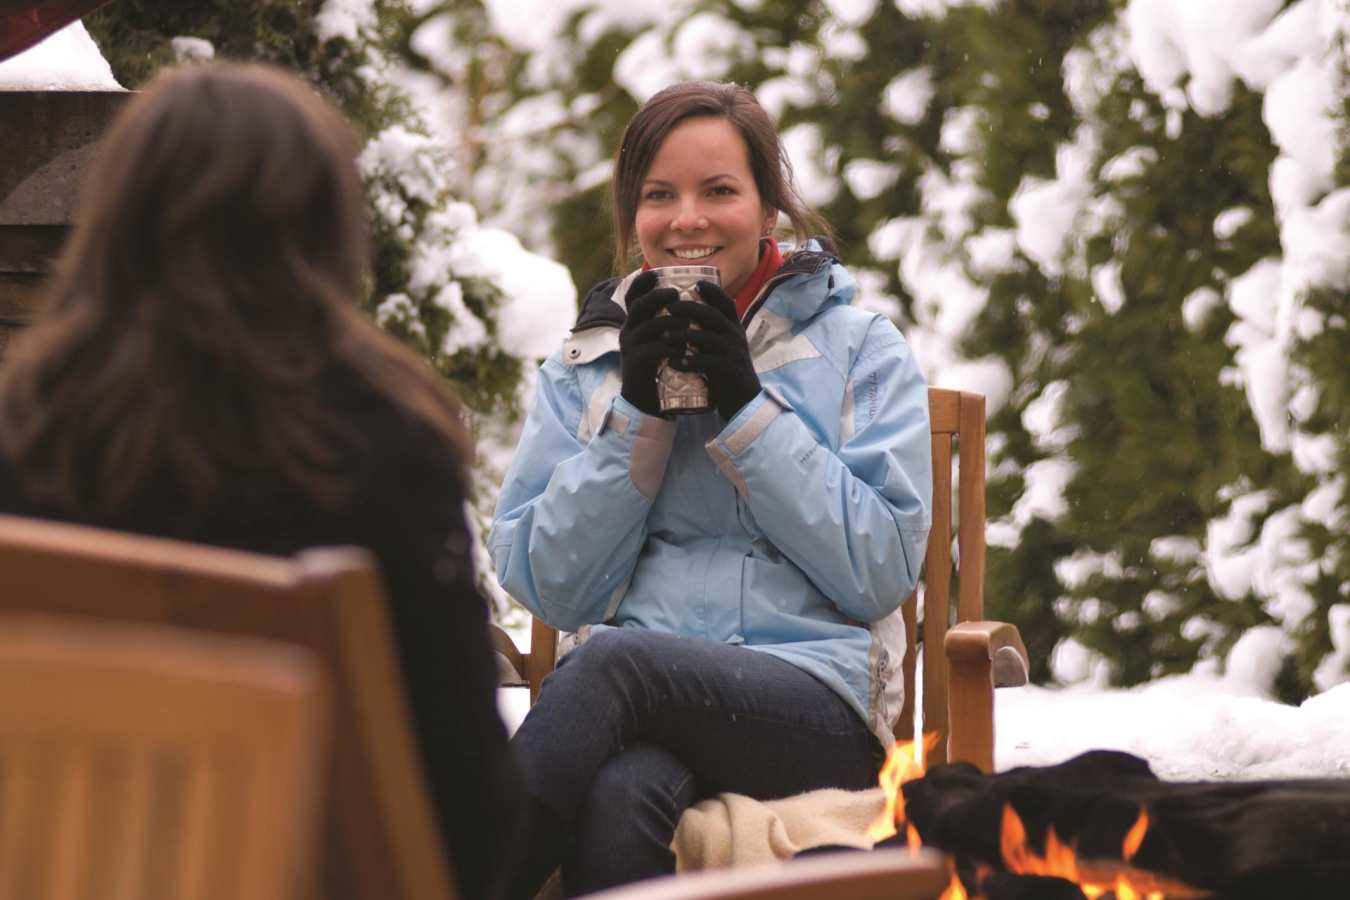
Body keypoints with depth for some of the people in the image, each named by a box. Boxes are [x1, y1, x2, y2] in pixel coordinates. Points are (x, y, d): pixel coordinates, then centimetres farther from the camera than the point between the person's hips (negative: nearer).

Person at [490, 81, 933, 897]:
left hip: (820, 700, -1)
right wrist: (637, 414, -1)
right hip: (639, 714, 1)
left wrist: (745, 408, -5)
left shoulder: (862, 349, 13)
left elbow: (883, 570, -1)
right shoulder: (586, 363, 19)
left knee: (614, 663, -35)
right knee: (624, 796, -39)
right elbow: (549, 587, 8)